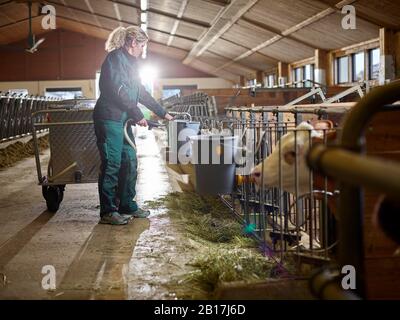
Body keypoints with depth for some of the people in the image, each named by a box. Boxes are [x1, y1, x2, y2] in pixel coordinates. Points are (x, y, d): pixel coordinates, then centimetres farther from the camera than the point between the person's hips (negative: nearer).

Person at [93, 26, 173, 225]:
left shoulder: (129, 61, 21)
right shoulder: (115, 58, -9)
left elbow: (140, 93, 26)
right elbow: (118, 91, -18)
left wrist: (162, 113, 26)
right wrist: (138, 115, -14)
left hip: (123, 119, 10)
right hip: (109, 118, -10)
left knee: (129, 162, 10)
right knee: (111, 164, -7)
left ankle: (127, 205, 20)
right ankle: (108, 212, -2)